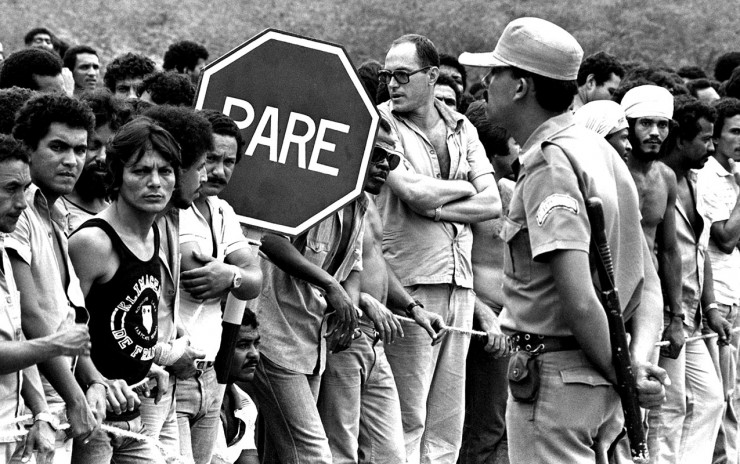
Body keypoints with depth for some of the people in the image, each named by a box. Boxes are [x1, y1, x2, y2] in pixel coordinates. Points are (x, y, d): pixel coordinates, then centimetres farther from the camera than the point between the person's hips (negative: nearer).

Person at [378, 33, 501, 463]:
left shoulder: (462, 128, 13)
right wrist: (465, 188, 1)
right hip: (411, 281, -6)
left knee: (449, 420, 7)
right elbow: (414, 192, -16)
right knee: (407, 417, -7)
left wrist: (435, 206, -9)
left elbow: (492, 204, 4)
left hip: (460, 282, 6)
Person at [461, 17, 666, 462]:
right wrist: (639, 359, -3)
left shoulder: (548, 164, -17)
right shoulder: (601, 150, 13)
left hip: (556, 375, -9)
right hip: (602, 382, 9)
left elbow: (579, 300, -25)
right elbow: (649, 282, 10)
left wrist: (621, 372, -14)